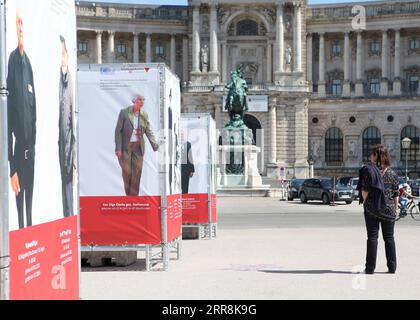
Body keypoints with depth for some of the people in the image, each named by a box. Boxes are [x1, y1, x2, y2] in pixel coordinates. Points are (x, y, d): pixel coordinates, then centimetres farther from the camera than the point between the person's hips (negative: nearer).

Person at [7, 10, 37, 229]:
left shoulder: (28, 62, 11)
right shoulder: (12, 61, -11)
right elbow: (9, 117, -14)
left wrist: (34, 142, 15)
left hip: (31, 147, 7)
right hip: (19, 149, -7)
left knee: (30, 198, 12)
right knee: (20, 201, -3)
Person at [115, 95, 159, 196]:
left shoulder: (144, 115, 3)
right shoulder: (124, 112, -7)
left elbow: (149, 132, 4)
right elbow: (118, 131, -6)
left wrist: (155, 146, -8)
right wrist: (118, 148, -11)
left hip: (138, 146, 3)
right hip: (125, 146, -3)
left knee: (137, 172, -2)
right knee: (126, 171, -2)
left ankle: (134, 195, 5)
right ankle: (128, 194, 15)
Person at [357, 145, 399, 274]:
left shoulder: (368, 170, -8)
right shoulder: (393, 173, 4)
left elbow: (365, 190, -13)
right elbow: (396, 194, 5)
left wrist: (365, 202, 2)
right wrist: (395, 209, 13)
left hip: (372, 208, -3)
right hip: (389, 209, 3)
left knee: (372, 237, 2)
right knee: (389, 237, 9)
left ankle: (370, 268, 3)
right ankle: (392, 267, 10)